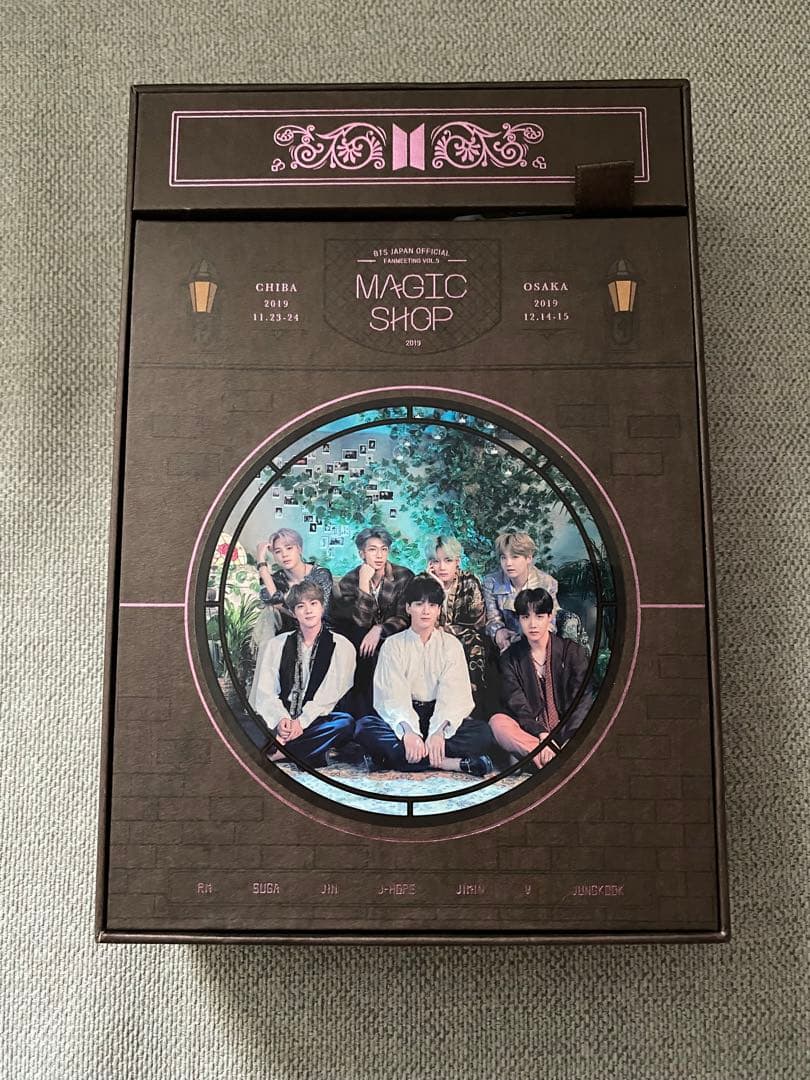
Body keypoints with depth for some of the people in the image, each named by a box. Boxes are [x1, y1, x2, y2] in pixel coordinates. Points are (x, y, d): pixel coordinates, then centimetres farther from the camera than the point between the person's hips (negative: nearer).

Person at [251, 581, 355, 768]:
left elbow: (330, 694, -3)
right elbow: (265, 690, 4)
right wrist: (281, 719, -14)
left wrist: (301, 722, -16)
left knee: (346, 723, -33)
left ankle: (276, 753, -28)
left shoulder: (341, 646, 6)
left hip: (315, 721, -1)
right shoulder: (278, 644, 14)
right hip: (280, 720, 1)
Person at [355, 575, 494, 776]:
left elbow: (454, 694, -8)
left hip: (439, 718, 1)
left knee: (483, 732, -27)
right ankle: (451, 763, -36)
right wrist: (408, 731, -30)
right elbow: (392, 695, -11)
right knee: (364, 727, -30)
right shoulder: (393, 645, 3)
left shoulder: (451, 645, 5)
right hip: (403, 717, 0)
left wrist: (439, 731, -28)